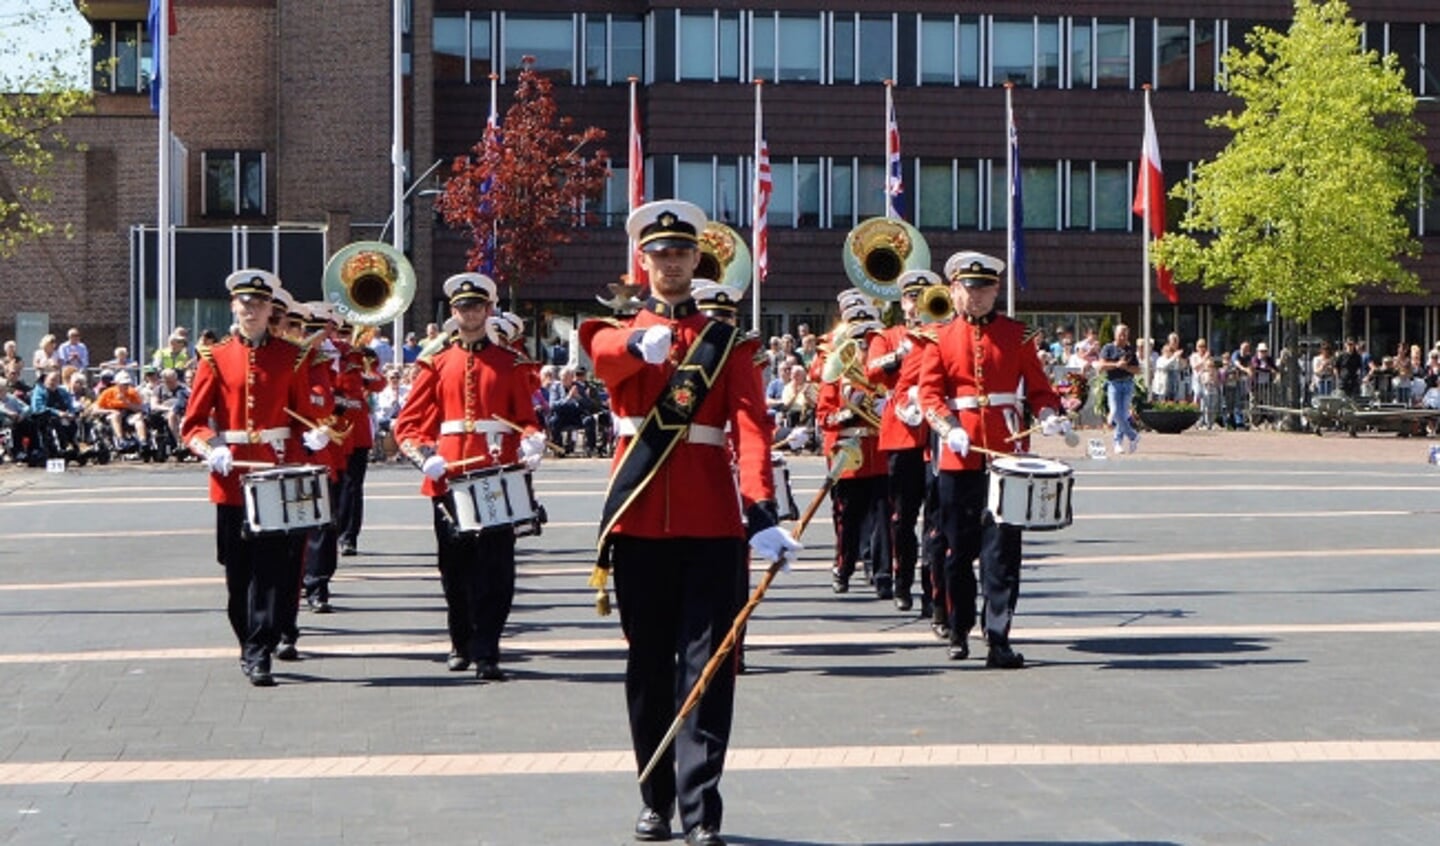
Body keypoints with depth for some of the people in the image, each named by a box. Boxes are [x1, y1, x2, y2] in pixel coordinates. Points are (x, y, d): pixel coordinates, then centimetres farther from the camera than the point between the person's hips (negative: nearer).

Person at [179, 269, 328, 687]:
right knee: (239, 570, 7)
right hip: (232, 477, 1)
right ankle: (249, 646, 22)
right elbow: (193, 423, 3)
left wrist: (314, 434, -9)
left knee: (274, 566, -7)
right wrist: (210, 448, -16)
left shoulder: (291, 356, 6)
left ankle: (259, 653, -6)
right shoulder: (216, 358, 4)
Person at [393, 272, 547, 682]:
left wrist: (531, 442, -13)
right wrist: (424, 456, -12)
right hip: (449, 476, 1)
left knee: (495, 568, -6)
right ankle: (461, 644, 25)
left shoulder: (508, 363, 9)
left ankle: (486, 654, -4)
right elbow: (408, 423, 7)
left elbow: (526, 418, 10)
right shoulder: (436, 362, 9)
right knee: (455, 568, 8)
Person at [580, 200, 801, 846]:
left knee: (706, 668, -5)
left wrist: (761, 513, -24)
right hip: (638, 519, 1)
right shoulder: (617, 332, 8)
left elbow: (751, 428, -7)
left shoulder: (727, 342, 7)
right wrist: (641, 344, -44)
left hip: (711, 522, -1)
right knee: (648, 666, 9)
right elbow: (605, 355, -19)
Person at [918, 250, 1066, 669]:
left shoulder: (1017, 334, 9)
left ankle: (999, 639, -5)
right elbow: (930, 392, 0)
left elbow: (1038, 386, 9)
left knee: (1002, 548, -5)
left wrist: (1049, 416, -12)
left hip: (1006, 453, 0)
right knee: (958, 547, 7)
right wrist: (949, 429, -17)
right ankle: (959, 630, 23)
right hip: (959, 455, 1)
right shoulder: (941, 338, 8)